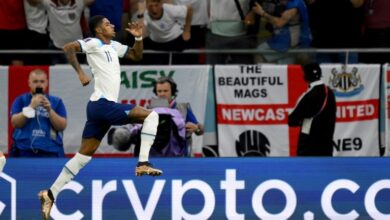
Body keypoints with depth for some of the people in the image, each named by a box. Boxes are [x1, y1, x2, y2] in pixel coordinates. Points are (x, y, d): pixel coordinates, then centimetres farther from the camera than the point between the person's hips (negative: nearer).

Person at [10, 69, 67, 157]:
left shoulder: (56, 102, 9)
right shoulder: (21, 100, 7)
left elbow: (62, 126, 1)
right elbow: (15, 123, -5)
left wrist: (50, 110, -12)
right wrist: (31, 107, -15)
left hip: (50, 153, 1)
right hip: (25, 153, -1)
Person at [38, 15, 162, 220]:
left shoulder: (114, 46, 20)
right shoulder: (94, 43, -5)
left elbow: (136, 55, 31)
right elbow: (68, 47, -17)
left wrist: (138, 38, 13)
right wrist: (80, 73, -21)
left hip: (98, 106, 9)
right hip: (103, 103, -9)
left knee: (84, 155, 7)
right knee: (151, 116, -7)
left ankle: (51, 194, 3)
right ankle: (143, 164, -12)